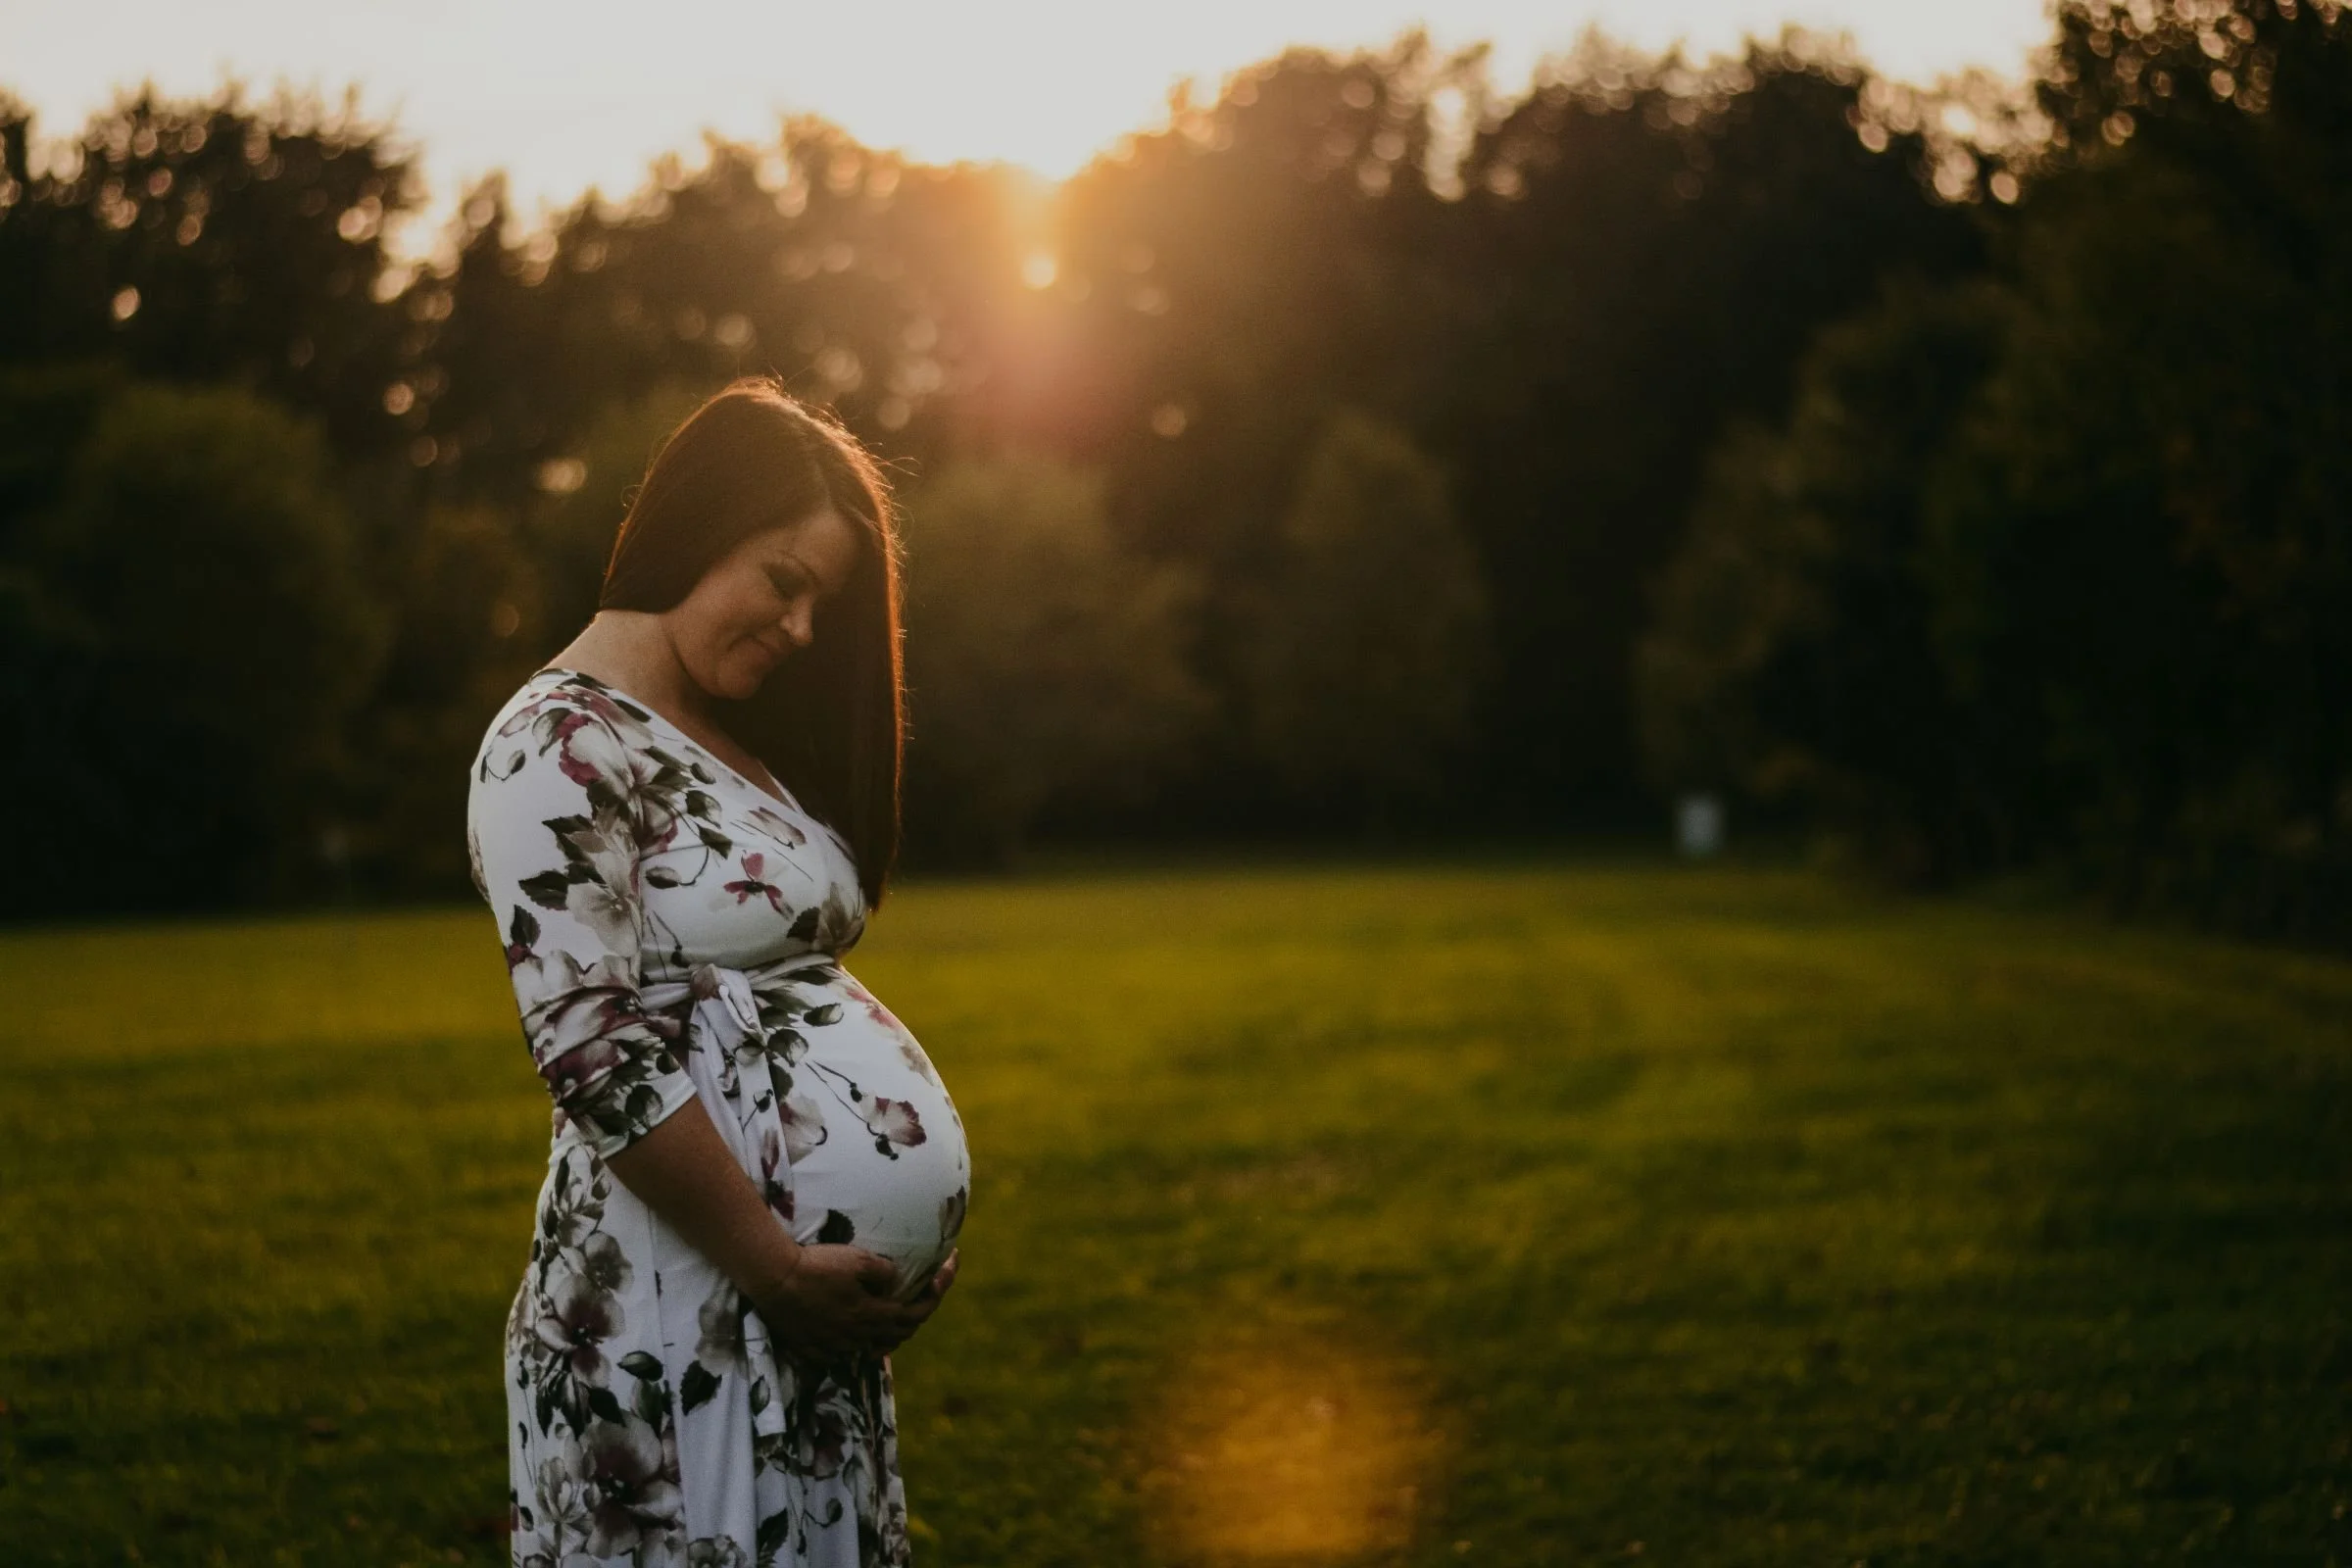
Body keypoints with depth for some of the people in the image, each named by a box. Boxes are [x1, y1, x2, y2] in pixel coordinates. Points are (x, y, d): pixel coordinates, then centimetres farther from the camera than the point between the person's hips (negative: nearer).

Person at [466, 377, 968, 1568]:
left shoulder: (742, 739, 15)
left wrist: (910, 1226, 4)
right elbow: (596, 1056, -19)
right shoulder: (560, 747, -12)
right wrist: (775, 1262, -16)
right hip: (676, 1295, -8)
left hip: (810, 1292, 8)